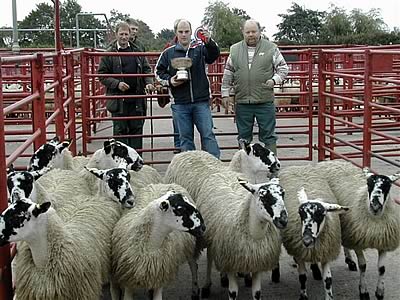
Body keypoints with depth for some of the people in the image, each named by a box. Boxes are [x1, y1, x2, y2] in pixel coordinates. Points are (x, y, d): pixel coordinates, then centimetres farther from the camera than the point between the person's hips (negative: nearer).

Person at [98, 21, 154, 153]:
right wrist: (117, 84, -16)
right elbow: (102, 74, -2)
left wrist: (148, 82, -5)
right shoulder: (109, 53, 0)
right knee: (120, 130, 2)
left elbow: (146, 69, 15)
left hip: (137, 99, 3)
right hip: (118, 100, -3)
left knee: (136, 129, 8)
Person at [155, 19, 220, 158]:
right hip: (179, 104, 1)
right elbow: (158, 71, 15)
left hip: (201, 102, -1)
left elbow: (214, 55, -14)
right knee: (185, 137, 7)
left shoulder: (200, 49, 5)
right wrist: (169, 81, -5)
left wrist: (209, 42, -34)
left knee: (208, 134, -3)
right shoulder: (169, 53, 8)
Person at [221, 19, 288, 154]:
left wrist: (274, 80, -9)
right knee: (244, 136, 10)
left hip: (265, 102, -2)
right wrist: (225, 93, 10)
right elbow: (228, 73, 14)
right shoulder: (235, 50, 9)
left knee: (268, 136, 2)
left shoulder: (271, 48, 2)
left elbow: (283, 68, 8)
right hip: (242, 102, 2)